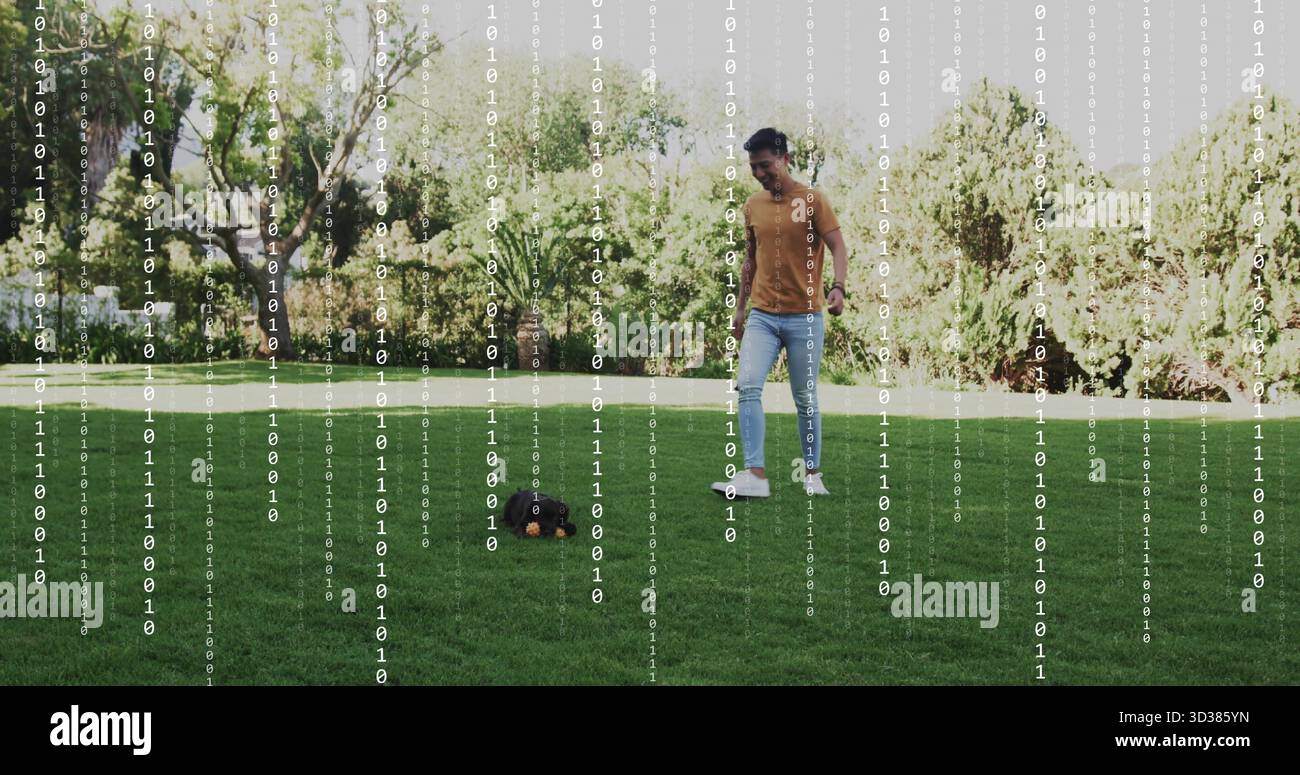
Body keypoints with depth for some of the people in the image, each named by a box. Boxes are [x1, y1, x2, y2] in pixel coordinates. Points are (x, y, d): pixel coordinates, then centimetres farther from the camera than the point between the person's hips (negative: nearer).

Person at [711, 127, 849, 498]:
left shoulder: (813, 199, -4)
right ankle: (755, 476, -16)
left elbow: (838, 248, -9)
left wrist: (838, 287, -27)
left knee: (805, 399, 4)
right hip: (762, 316, 3)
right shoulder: (753, 205, 10)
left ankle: (812, 474, 19)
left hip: (804, 317, -3)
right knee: (748, 386, -14)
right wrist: (740, 307, 19)